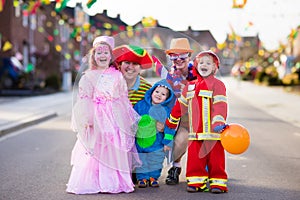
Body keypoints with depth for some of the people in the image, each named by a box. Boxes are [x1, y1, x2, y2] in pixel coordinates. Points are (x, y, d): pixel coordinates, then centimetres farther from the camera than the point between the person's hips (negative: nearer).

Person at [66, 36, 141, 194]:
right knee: (94, 150, -5)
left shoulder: (117, 76, 11)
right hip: (96, 118, -2)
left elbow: (124, 98, 14)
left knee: (115, 149, 0)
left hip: (115, 117, 2)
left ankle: (114, 181, 6)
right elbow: (84, 99, 0)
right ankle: (92, 181, 0)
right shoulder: (88, 77, 5)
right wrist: (87, 118, -11)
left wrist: (130, 118, 12)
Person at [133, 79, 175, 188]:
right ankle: (142, 177, 20)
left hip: (157, 143, 0)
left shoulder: (166, 110, -5)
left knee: (155, 162, 8)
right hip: (140, 141, 0)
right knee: (141, 161, 6)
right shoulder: (140, 105, -2)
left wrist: (166, 142, -1)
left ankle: (153, 177, 26)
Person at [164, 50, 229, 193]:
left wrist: (219, 123, -25)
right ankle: (196, 181, 12)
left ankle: (218, 182, 7)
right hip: (195, 132, 5)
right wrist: (171, 123, 27)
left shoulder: (217, 84, -2)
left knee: (215, 158, -1)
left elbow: (220, 105, -13)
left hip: (212, 131, -5)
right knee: (194, 159, 5)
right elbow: (179, 105, 22)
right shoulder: (190, 86, 16)